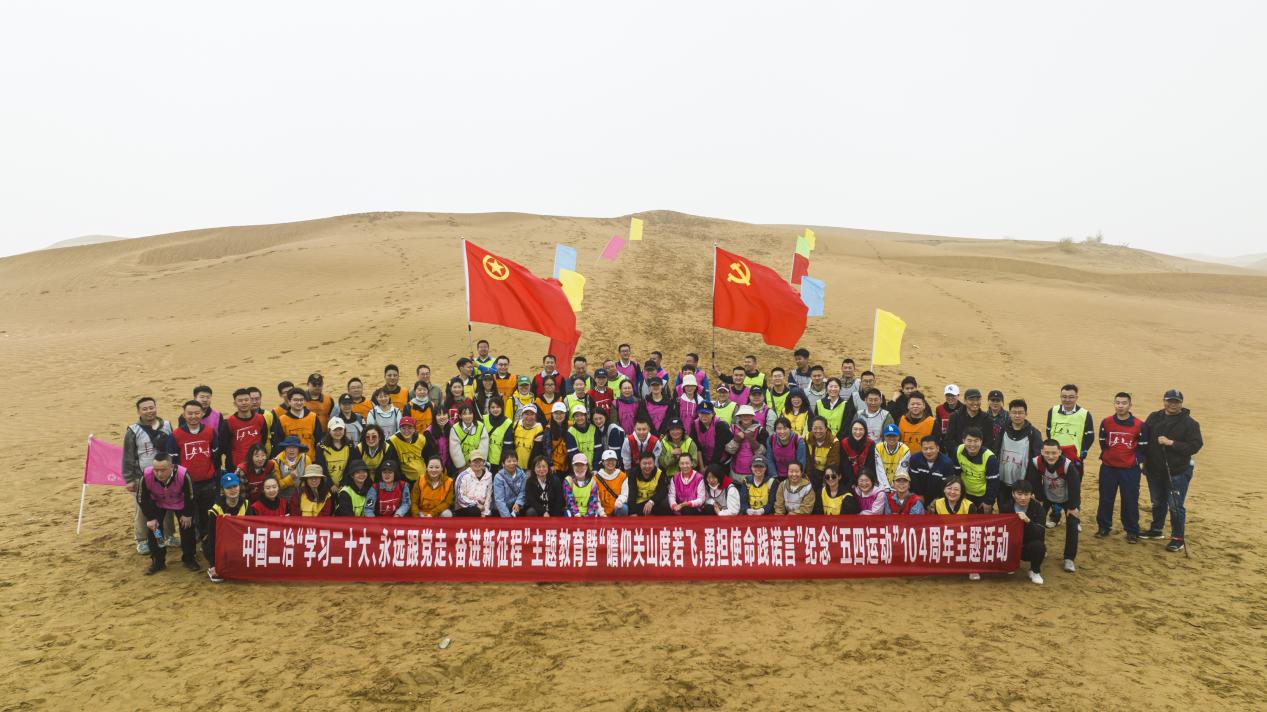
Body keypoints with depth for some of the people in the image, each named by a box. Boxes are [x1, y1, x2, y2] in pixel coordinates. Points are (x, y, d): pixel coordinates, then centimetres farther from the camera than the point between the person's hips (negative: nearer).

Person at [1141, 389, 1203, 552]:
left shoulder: (1189, 423, -9)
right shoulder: (1154, 417, 3)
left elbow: (1195, 446, -16)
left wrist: (1171, 443, -23)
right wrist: (1144, 459, 5)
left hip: (1177, 472, -5)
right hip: (1154, 470, 5)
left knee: (1176, 506, -3)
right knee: (1158, 503, 20)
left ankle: (1177, 539, 9)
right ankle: (1156, 530, 36)